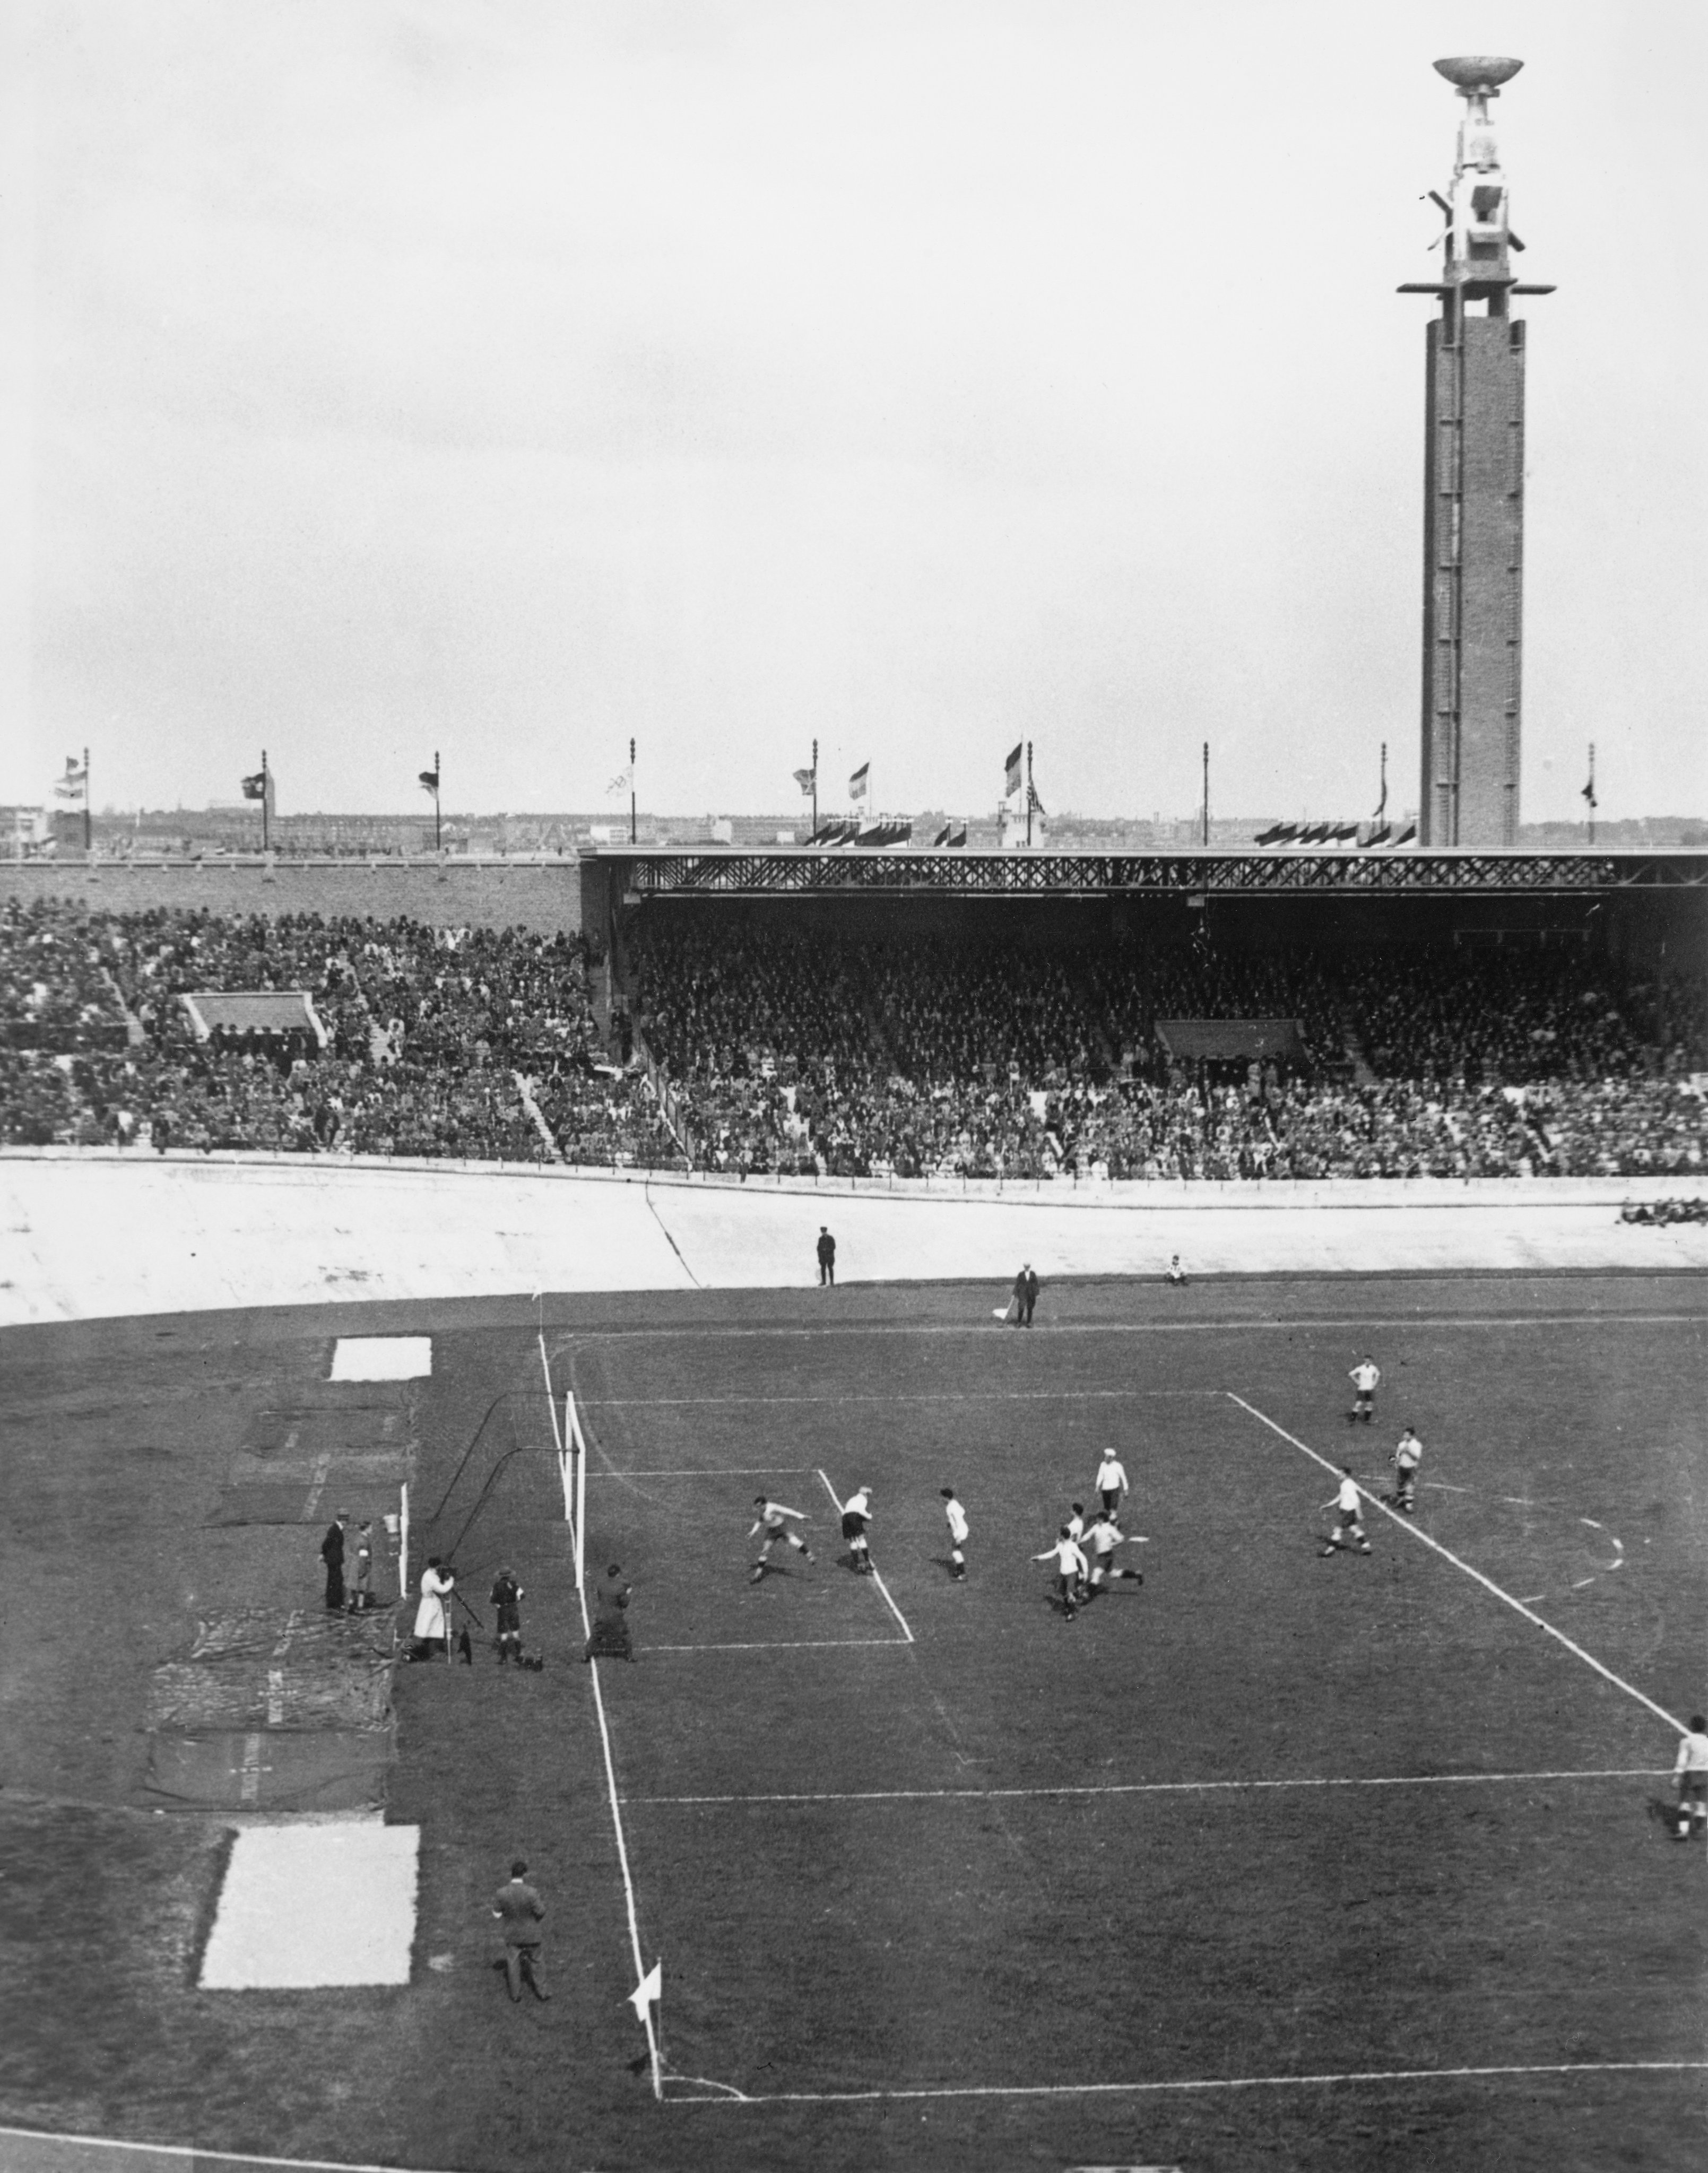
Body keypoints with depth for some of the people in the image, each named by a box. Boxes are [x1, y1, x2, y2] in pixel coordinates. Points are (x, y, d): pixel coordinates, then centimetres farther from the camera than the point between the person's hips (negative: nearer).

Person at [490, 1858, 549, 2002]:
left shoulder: (502, 1893, -19)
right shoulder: (530, 1893, -27)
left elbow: (497, 1913, -9)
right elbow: (541, 1911, -16)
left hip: (512, 1935, 1)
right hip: (530, 1934, -1)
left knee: (513, 1964, 17)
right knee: (534, 1963, 18)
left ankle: (515, 1993, 26)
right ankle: (539, 1990, 29)